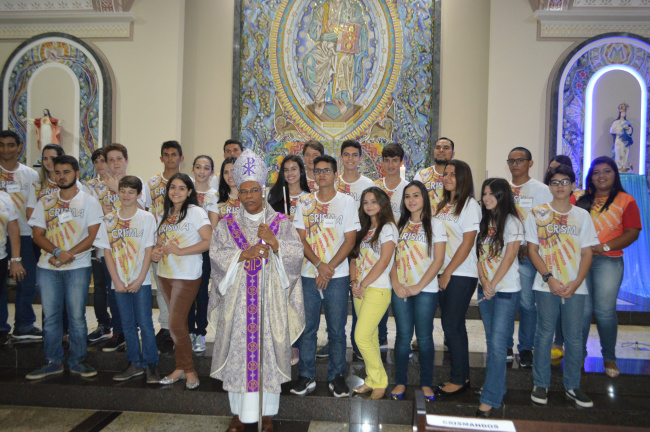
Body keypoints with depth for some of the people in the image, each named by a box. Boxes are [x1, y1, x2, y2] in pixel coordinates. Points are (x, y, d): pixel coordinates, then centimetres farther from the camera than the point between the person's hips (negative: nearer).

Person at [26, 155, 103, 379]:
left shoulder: (89, 202, 1)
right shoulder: (45, 202, 10)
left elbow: (93, 236, -5)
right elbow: (38, 235, 5)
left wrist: (67, 255, -16)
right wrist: (57, 252, -13)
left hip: (78, 267, -3)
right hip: (47, 267, 3)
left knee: (77, 316, 1)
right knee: (50, 316, 7)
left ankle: (77, 361, 13)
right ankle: (54, 361, 18)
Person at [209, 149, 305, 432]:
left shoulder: (280, 223, 5)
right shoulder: (228, 224, 9)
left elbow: (297, 252, -5)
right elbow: (216, 254, -4)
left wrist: (273, 242, -18)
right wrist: (245, 254, -16)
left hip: (270, 300, -1)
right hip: (237, 300, 1)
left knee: (267, 351, 2)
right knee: (238, 352, 4)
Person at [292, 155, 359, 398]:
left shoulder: (346, 202, 2)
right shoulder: (304, 202, 7)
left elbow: (350, 240, -2)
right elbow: (301, 239, 1)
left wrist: (329, 268, -10)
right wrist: (319, 265, -12)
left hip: (337, 276, -1)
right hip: (308, 275, 2)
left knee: (337, 330, 4)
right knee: (307, 327, 6)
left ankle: (336, 376, 19)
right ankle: (306, 376, 20)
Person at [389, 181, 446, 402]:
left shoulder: (435, 224, 1)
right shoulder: (400, 225, 12)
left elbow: (438, 260, -6)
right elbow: (392, 257, 8)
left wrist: (418, 286, -12)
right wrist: (396, 283, -7)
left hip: (426, 290, -2)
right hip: (400, 290, 3)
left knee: (424, 337, 3)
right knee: (403, 336, 5)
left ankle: (426, 384, 16)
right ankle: (400, 383, 16)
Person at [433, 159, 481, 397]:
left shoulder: (470, 204, -7)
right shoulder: (443, 205, 16)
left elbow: (467, 243, -13)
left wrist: (448, 272, -13)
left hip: (462, 274, -7)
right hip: (443, 273, 7)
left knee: (452, 326, -4)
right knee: (453, 326, 12)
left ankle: (459, 380, 9)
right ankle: (461, 376, 22)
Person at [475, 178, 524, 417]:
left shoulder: (512, 222, -7)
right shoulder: (485, 222, 13)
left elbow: (509, 256, -13)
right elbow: (480, 255, 8)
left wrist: (493, 284, -15)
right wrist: (484, 282, -6)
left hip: (506, 291, -7)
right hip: (485, 290, 7)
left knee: (497, 344, -9)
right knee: (492, 342, 12)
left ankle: (489, 399, -6)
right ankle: (498, 388, 23)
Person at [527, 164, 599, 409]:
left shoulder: (582, 215, 7)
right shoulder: (537, 214, 3)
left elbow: (587, 253, 5)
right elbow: (532, 250, 0)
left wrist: (576, 282, -8)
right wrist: (549, 278, -11)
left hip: (575, 287, 2)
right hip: (546, 285, -1)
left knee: (574, 336, 5)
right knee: (545, 334, 3)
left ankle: (572, 386, 19)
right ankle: (541, 384, 16)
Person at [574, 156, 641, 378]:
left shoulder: (626, 201, 3)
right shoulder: (578, 198, 10)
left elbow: (632, 233, -2)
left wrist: (605, 247, -12)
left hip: (608, 261, -2)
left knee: (605, 311, -1)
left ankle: (609, 358, 18)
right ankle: (578, 355, 17)